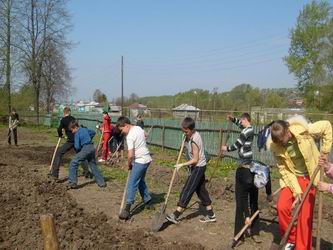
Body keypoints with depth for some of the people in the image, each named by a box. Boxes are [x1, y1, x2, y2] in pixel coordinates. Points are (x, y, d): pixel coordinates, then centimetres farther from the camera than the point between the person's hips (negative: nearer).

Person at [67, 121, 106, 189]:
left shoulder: (77, 134, -6)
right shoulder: (85, 129, 16)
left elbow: (77, 147, -11)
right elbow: (93, 132, 32)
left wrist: (78, 151, 10)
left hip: (85, 148, -8)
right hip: (92, 147, 8)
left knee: (73, 164, -3)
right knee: (93, 165, 20)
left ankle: (73, 183, -12)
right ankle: (101, 182, 22)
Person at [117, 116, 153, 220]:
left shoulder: (130, 136, -19)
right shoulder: (139, 128, 6)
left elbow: (130, 155, -22)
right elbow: (145, 135, 29)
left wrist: (129, 165, -4)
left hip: (140, 161, -9)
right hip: (146, 159, 9)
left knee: (132, 184, -10)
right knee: (141, 181, 22)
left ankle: (127, 209, -13)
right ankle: (148, 202, 30)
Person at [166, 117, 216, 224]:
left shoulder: (193, 141, -24)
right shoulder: (195, 134, 3)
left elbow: (195, 160, -22)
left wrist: (182, 165, -17)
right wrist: (186, 139, 0)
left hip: (198, 168, -10)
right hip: (199, 167, 10)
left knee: (187, 190, -7)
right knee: (201, 190, 14)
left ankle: (176, 215, -3)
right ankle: (210, 215, 21)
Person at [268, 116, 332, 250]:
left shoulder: (305, 131, -28)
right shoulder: (274, 146, -21)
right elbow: (284, 170, -14)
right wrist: (296, 190, -19)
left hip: (309, 176, -1)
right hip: (292, 177, 2)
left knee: (305, 214, -1)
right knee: (282, 207, -14)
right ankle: (291, 239, 12)